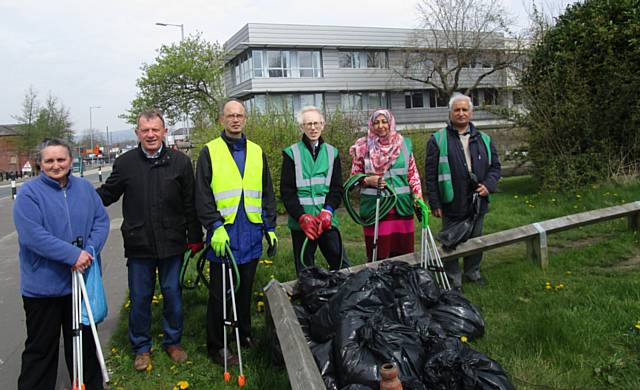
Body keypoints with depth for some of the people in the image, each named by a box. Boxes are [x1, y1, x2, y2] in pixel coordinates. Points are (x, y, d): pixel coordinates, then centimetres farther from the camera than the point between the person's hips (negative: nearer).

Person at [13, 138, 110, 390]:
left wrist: (89, 251, -13)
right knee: (41, 347, 8)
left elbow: (101, 220, 4)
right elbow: (32, 235, -20)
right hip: (43, 286, -4)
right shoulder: (29, 193, -10)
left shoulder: (84, 188, 5)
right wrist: (73, 254, -24)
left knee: (84, 339, 19)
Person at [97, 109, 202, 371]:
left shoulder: (180, 162, 0)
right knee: (140, 298, 9)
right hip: (138, 244, 0)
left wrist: (195, 238, 3)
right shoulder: (125, 163, 1)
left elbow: (190, 204, 2)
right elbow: (107, 194, 11)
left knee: (173, 294, 11)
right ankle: (141, 347, 27)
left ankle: (173, 341, 30)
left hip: (171, 243, 0)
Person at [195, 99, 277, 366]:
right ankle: (216, 347, 14)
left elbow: (267, 193, 16)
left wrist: (270, 227, 12)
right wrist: (215, 227, -15)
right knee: (220, 292, 3)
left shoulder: (256, 152, 12)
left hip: (251, 234, 4)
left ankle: (245, 334, 31)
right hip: (223, 234, -4)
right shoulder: (210, 152, 0)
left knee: (246, 289, 15)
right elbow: (202, 196, -5)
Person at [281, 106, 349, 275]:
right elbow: (287, 191, -2)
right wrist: (302, 216, -14)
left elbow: (337, 188, 6)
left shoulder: (332, 152, 10)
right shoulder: (292, 153, 2)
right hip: (301, 222, -2)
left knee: (342, 267, 0)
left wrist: (328, 210, -12)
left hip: (327, 220, 2)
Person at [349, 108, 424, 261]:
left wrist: (417, 196, 1)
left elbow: (413, 174, 13)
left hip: (402, 206, 2)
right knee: (378, 256, -2)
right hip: (374, 207, -2)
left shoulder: (404, 144, 9)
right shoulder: (364, 147, 3)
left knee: (404, 252, 5)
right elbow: (354, 176, 9)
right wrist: (368, 180, -10)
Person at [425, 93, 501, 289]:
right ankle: (453, 279, 20)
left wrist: (488, 185, -7)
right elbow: (431, 173, -6)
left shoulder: (483, 139, 9)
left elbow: (495, 166, 14)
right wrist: (434, 203, -10)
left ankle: (473, 272, 37)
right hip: (451, 204, -4)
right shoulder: (438, 139, -4)